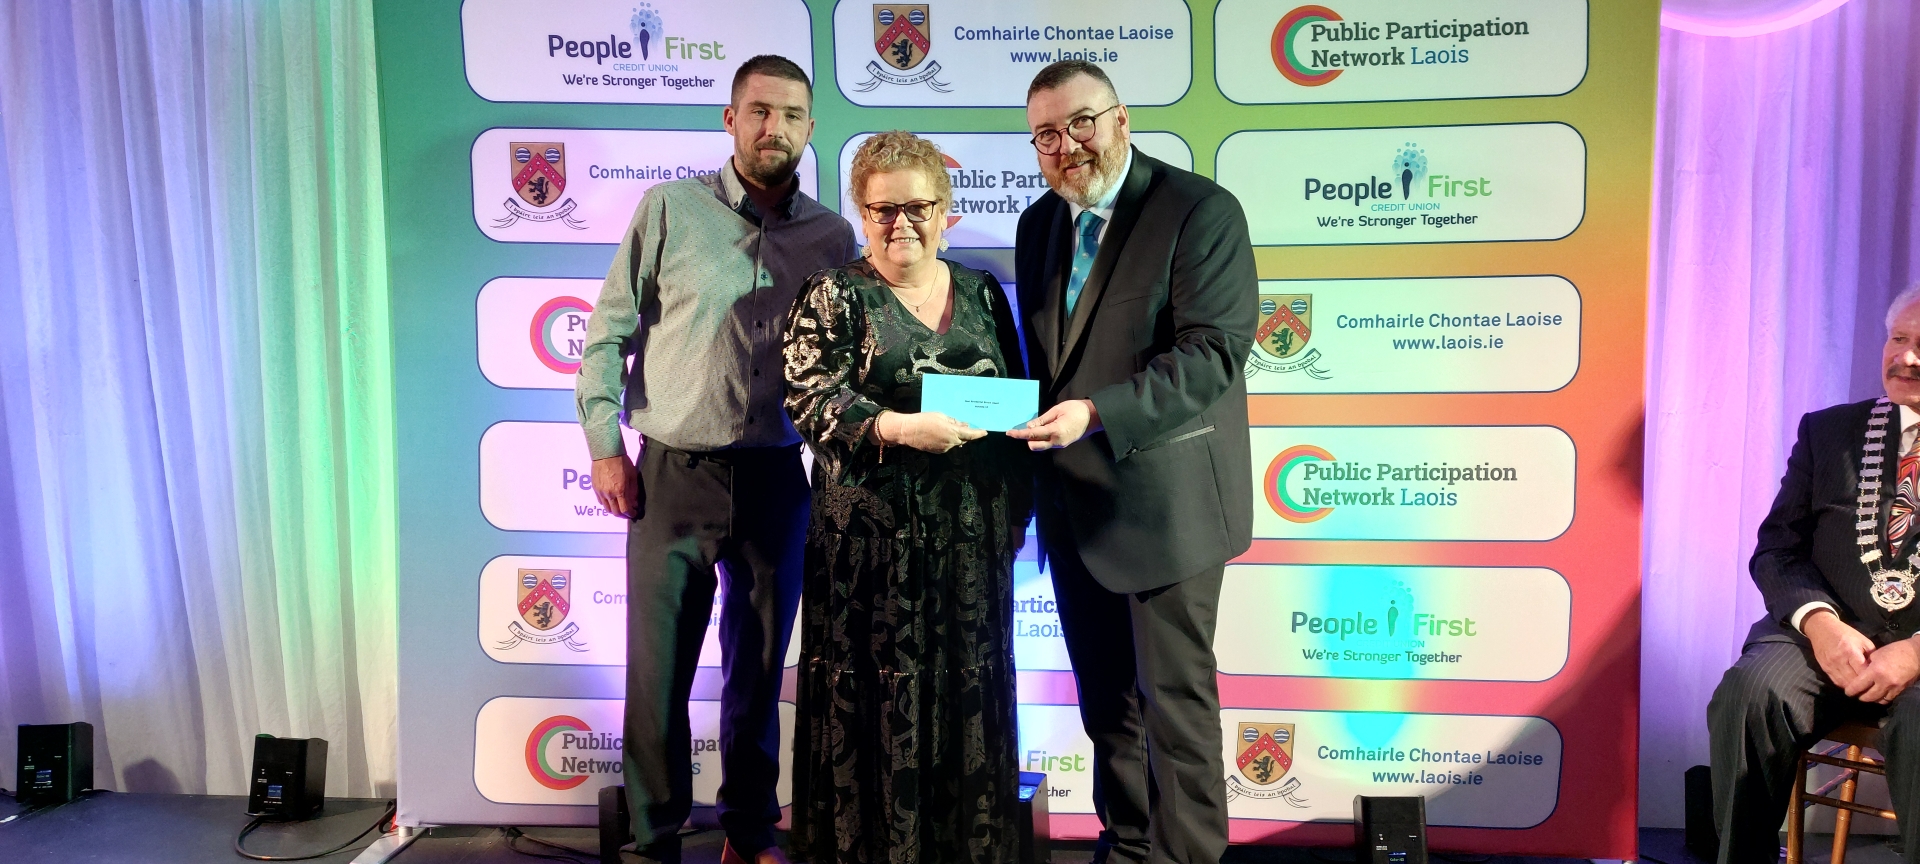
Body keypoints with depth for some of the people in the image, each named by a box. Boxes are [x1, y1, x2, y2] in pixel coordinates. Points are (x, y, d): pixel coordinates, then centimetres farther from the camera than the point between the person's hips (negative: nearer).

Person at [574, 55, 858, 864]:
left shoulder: (831, 235, 5)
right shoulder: (670, 209, -1)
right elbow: (609, 332, 2)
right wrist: (605, 445, -2)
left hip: (777, 479, 2)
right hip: (673, 473, -2)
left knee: (759, 667, 13)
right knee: (658, 669, 4)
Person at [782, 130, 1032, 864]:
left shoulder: (983, 294, 12)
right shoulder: (833, 297, 1)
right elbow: (811, 401, -10)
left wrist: (1017, 508, 8)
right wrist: (897, 428, -25)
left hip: (972, 534, 4)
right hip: (871, 536, -4)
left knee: (969, 692, 9)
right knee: (874, 699, 1)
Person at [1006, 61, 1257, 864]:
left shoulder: (1201, 210, -11)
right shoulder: (1038, 224, 10)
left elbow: (1214, 352, -21)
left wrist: (1097, 415, -30)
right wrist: (1031, 425, 2)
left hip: (1164, 498, -6)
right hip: (1072, 500, 7)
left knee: (1175, 696, 4)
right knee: (1105, 696, 17)